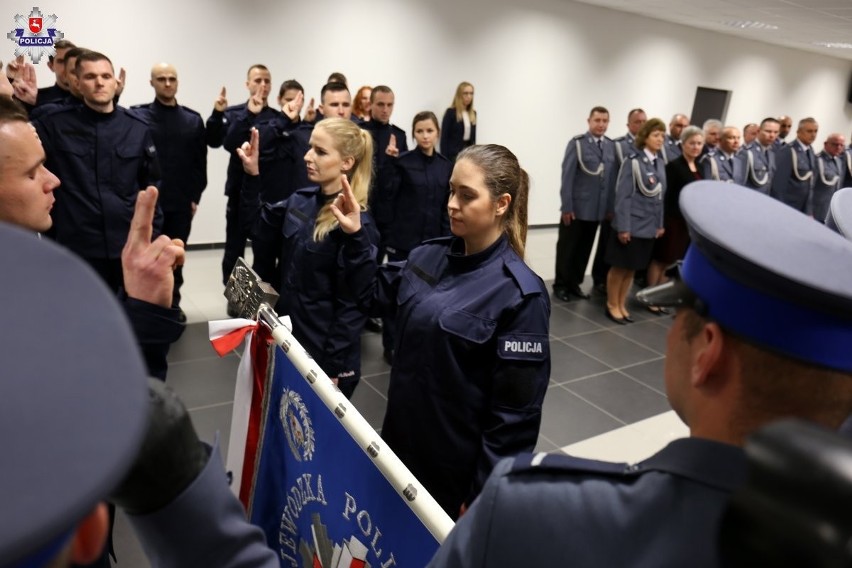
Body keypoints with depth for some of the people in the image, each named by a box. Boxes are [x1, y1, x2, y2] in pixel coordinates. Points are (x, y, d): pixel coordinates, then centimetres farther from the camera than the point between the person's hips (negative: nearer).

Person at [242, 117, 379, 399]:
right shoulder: (299, 201, -1)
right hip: (287, 338, 6)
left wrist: (333, 369, -18)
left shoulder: (357, 223, -20)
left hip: (324, 355, -6)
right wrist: (252, 176, 3)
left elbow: (353, 306, -19)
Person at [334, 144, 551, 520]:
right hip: (402, 440, 6)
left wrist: (485, 496, -15)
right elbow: (378, 293, 14)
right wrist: (354, 236, 0)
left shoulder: (520, 294, -22)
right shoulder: (428, 256, -3)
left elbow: (516, 412, -19)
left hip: (458, 470, -6)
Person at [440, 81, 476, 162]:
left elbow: (473, 137, 17)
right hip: (454, 155, -5)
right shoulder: (450, 112, -4)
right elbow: (444, 138, -7)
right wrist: (445, 159, -12)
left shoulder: (473, 113, 13)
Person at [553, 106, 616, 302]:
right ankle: (560, 285, 19)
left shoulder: (611, 146, 7)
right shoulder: (577, 143, -7)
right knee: (567, 248, 7)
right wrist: (566, 206, -14)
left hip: (598, 209, 5)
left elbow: (612, 178, 6)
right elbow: (567, 176, -10)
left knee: (584, 249, 12)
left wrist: (610, 207, 2)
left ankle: (575, 284, 25)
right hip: (576, 207, -4)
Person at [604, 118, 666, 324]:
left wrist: (660, 224, 10)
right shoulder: (633, 161, -10)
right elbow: (623, 196, -13)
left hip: (649, 226, 6)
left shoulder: (660, 164, 9)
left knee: (632, 268, 14)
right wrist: (623, 226, -16)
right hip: (631, 224, -6)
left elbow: (661, 196, 13)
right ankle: (612, 305, 19)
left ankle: (621, 305, 26)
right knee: (619, 267, 5)